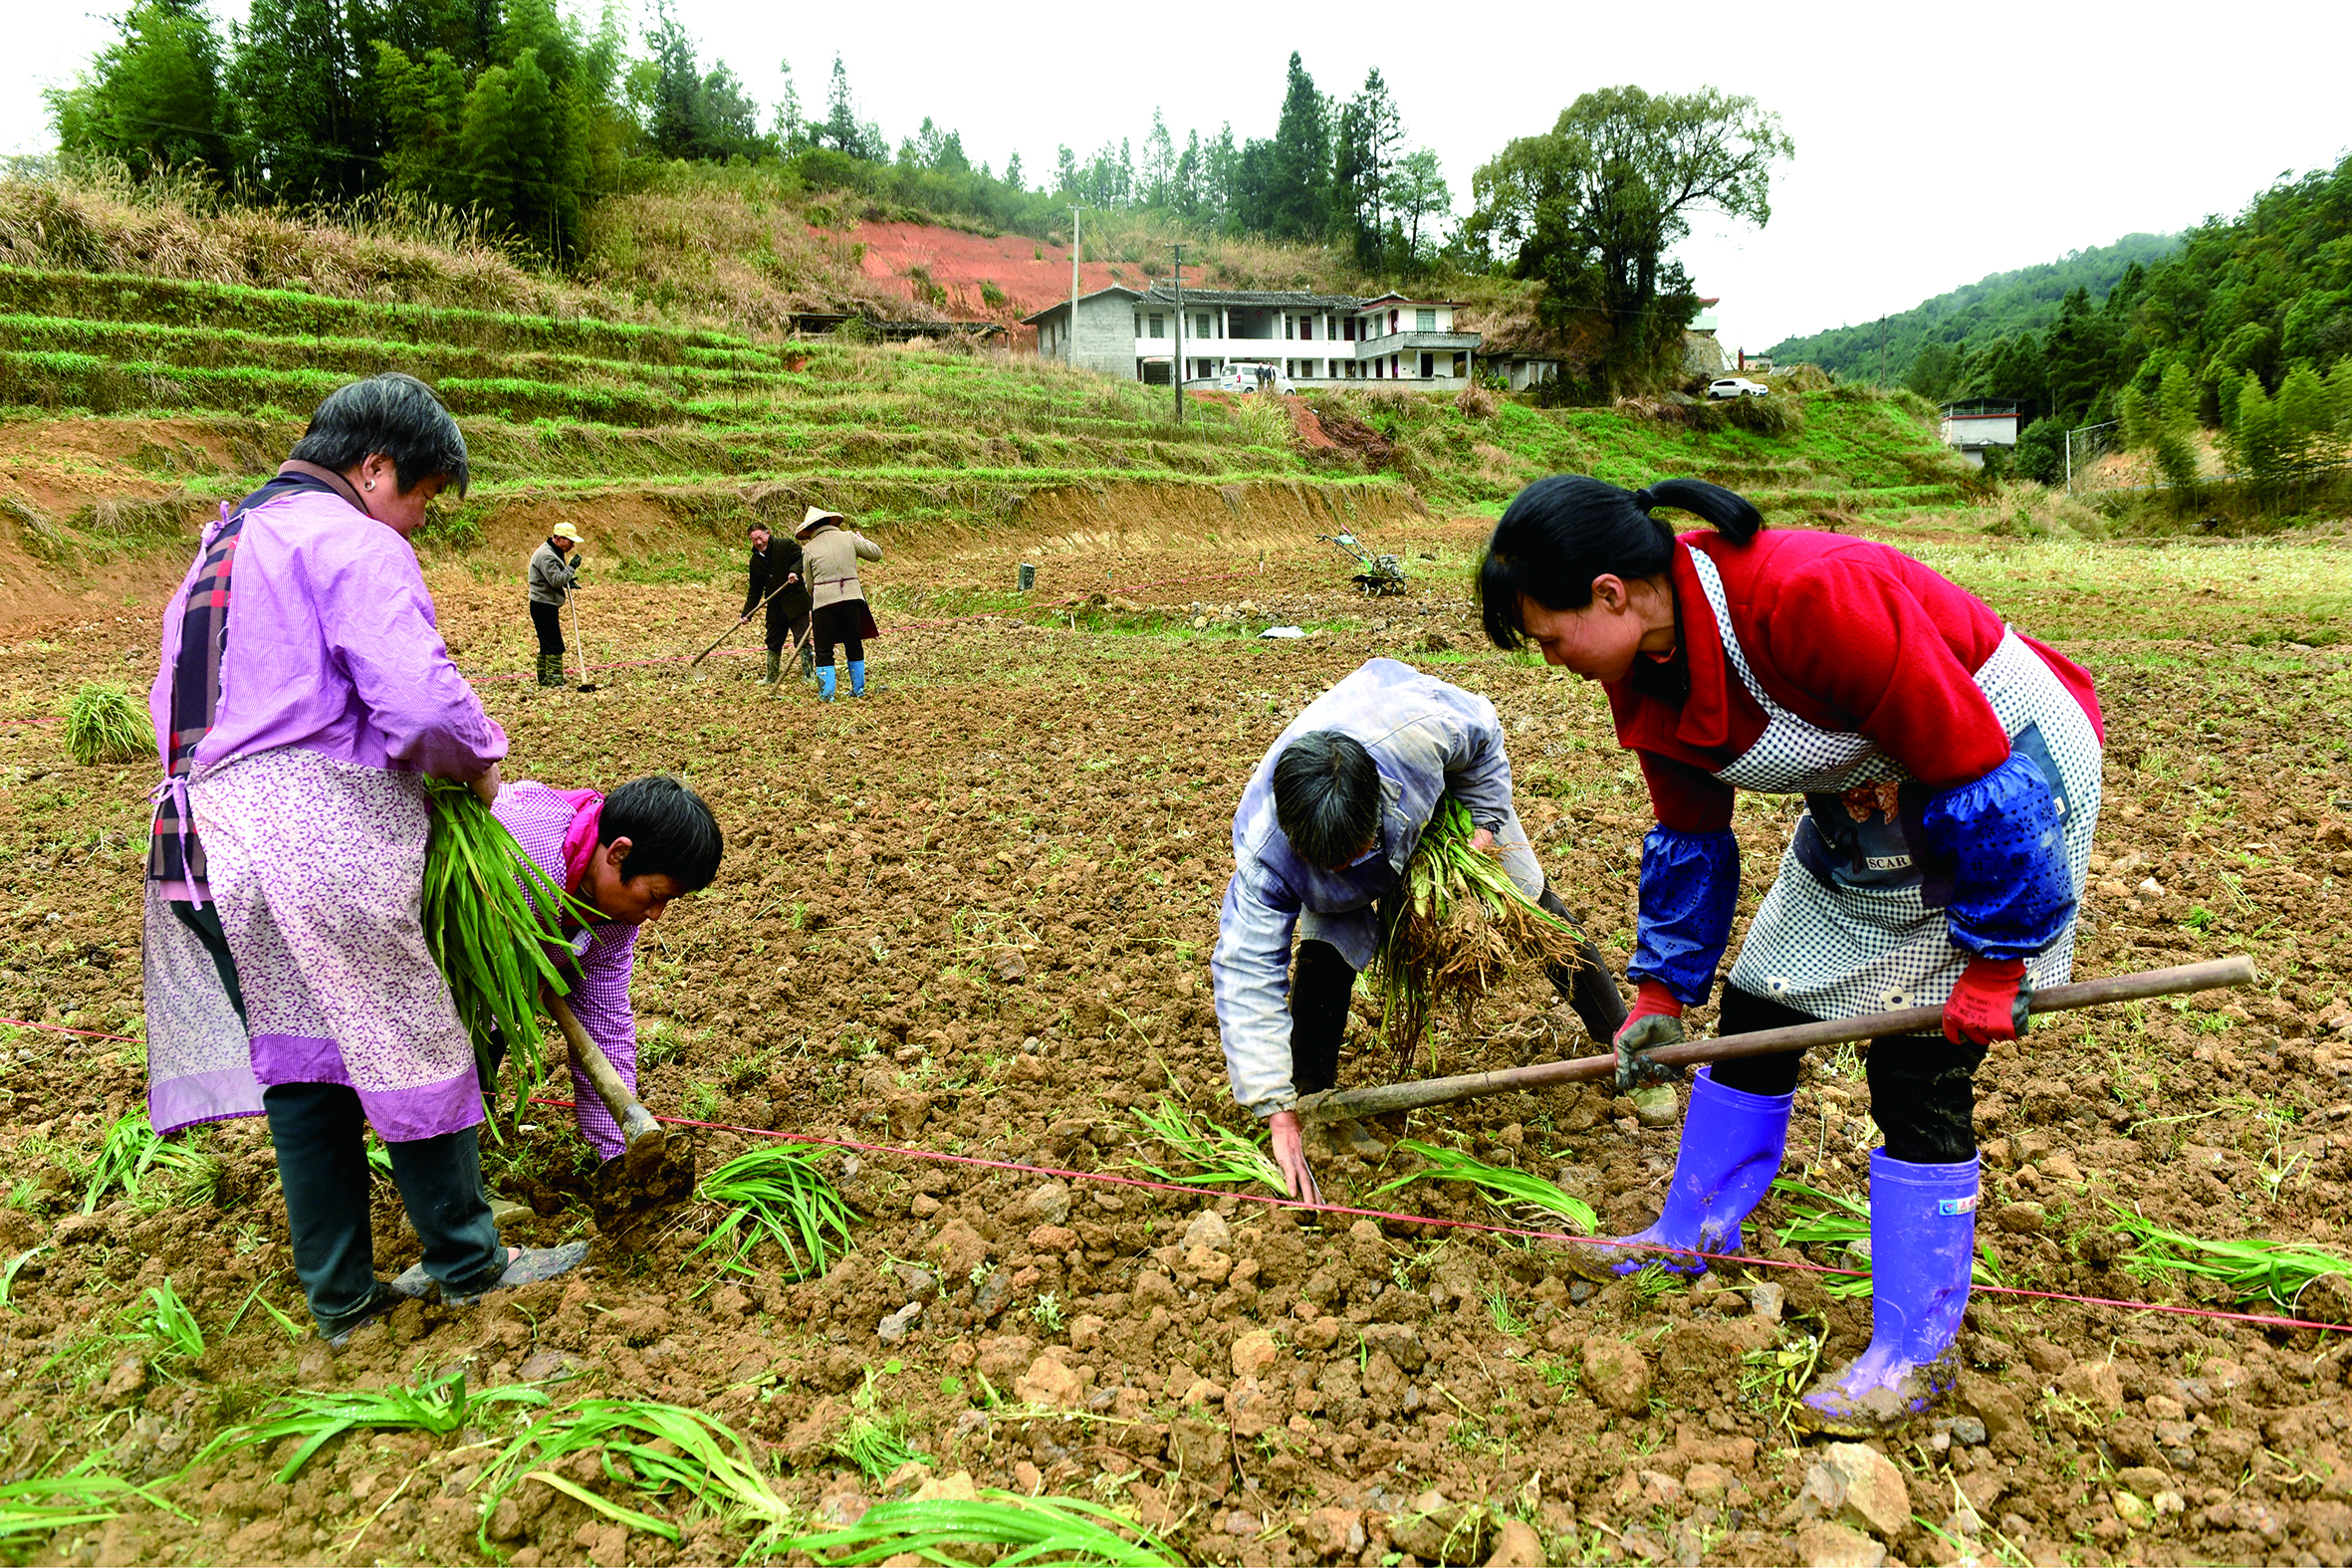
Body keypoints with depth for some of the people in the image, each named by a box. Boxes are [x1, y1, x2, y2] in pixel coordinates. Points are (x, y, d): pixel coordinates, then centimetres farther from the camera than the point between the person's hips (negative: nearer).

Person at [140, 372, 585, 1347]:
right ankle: (468, 1262, 16)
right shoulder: (355, 543, -8)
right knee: (404, 1038, 3)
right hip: (322, 825, -9)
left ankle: (339, 1296, 20)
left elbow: (172, 704, 23)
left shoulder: (219, 546, 22)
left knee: (299, 1061, 12)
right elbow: (419, 699, -20)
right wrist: (478, 760, -3)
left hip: (207, 829, 9)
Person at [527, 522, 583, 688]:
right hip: (543, 605, -11)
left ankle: (544, 678, 22)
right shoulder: (546, 555, -18)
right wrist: (572, 567, -18)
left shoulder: (555, 553, 16)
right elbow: (556, 580, -25)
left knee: (546, 644, 15)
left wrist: (568, 582, 5)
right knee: (554, 645, -10)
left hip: (549, 605, 11)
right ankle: (554, 680, -8)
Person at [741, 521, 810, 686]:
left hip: (796, 601, -6)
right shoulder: (755, 560, 13)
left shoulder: (786, 546, -6)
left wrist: (794, 571, -31)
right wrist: (747, 613, 14)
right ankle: (771, 677, 27)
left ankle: (808, 675, 1)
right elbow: (755, 590, 18)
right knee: (773, 642, 13)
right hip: (775, 608, 6)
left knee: (801, 640, -7)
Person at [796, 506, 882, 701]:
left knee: (824, 651, 6)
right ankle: (858, 689, 21)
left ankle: (826, 693, 3)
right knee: (854, 647, 16)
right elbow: (876, 553, 13)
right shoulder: (849, 537, 6)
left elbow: (810, 585, 10)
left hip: (824, 603, -2)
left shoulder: (809, 549, 4)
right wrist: (861, 539, 30)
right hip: (852, 599, 2)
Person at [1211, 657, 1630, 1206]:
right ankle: (1314, 1097, 3)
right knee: (1325, 952, -21)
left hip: (1450, 796, 1)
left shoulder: (1421, 728, -47)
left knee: (1536, 908, 8)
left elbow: (1483, 732, -21)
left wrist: (1485, 825, -19)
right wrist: (1279, 1115, -43)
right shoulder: (1264, 851, -43)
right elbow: (1246, 971, -40)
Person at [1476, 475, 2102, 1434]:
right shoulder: (1644, 669, -9)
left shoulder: (1813, 598, -36)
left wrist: (1994, 959, -21)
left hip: (2005, 775, -7)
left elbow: (1975, 773, -28)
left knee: (1918, 1070, -8)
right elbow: (1689, 834, 5)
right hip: (1866, 805, 8)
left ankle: (1917, 1350, 8)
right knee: (1754, 1011, 9)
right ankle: (1691, 1235, 30)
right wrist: (1663, 987, 8)